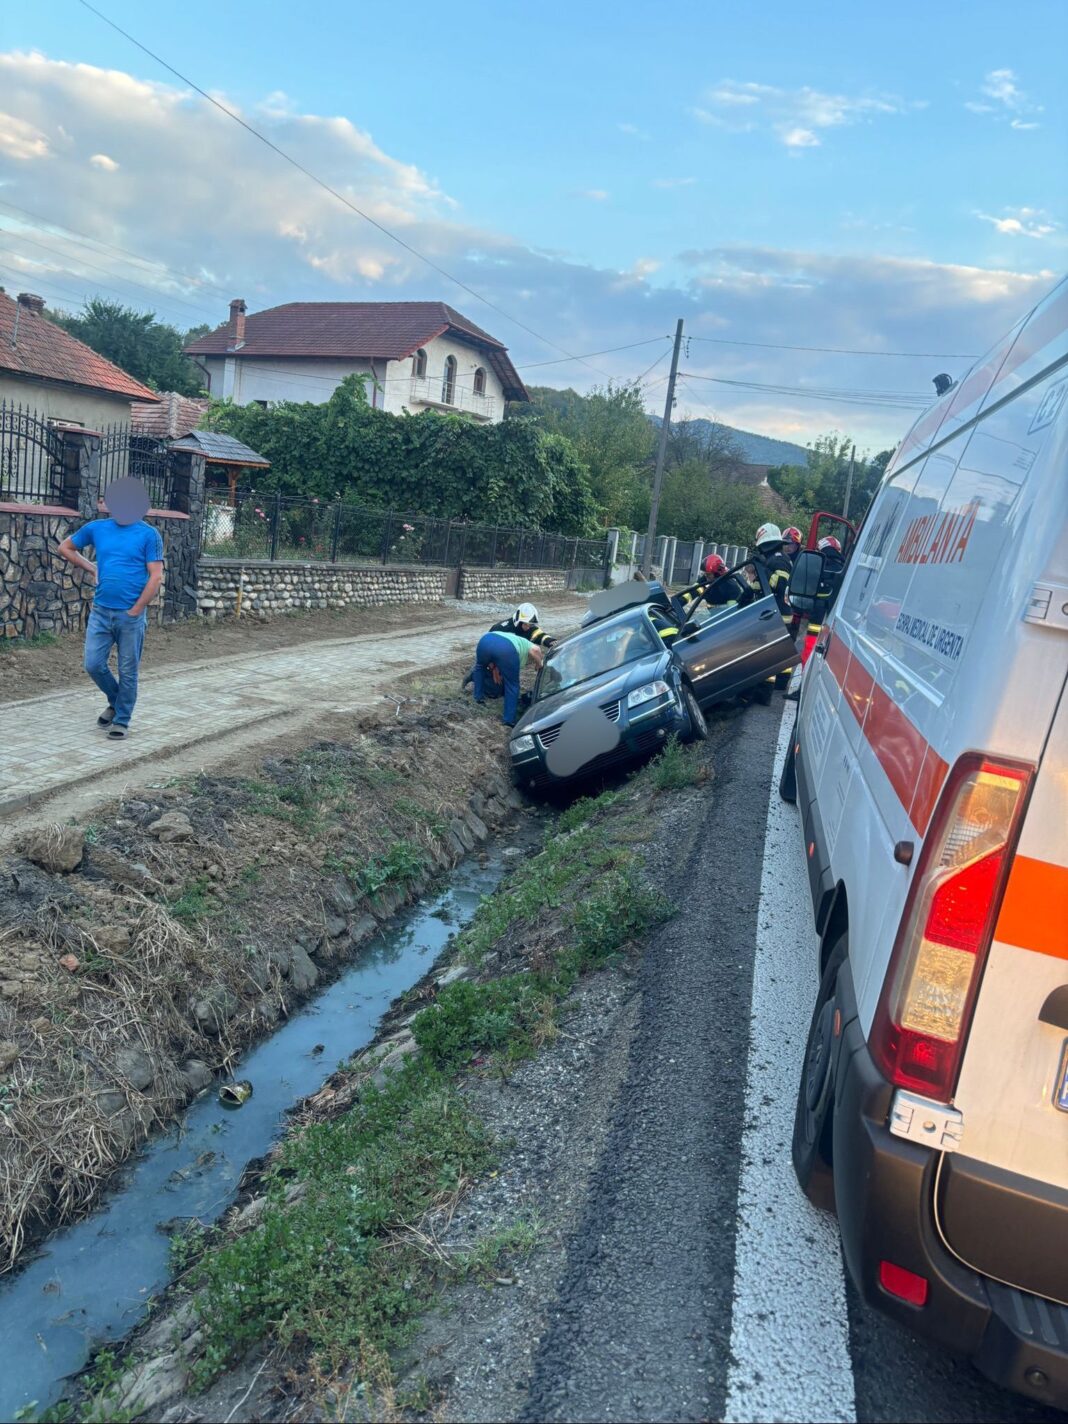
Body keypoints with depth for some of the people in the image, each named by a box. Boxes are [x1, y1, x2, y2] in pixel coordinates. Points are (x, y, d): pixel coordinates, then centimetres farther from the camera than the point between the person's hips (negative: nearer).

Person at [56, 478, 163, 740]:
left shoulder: (149, 534, -5)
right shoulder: (96, 528, 6)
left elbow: (156, 577, -9)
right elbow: (65, 547, 22)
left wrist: (135, 611, -11)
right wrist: (92, 569, 11)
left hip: (131, 615, -4)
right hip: (101, 611, 4)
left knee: (128, 671, 4)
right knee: (93, 664, 4)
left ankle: (122, 720, 18)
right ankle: (116, 702, 30)